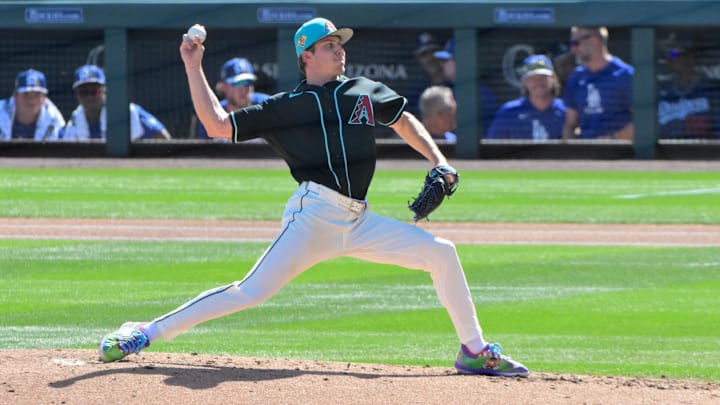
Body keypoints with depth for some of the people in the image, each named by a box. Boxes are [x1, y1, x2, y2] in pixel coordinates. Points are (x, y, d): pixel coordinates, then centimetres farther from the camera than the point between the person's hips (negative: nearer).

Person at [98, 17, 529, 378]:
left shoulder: (364, 91, 15)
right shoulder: (285, 106, 4)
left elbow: (404, 119, 30)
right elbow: (218, 125, 2)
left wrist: (438, 161, 17)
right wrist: (194, 68, -2)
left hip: (359, 223, 5)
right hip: (315, 213, -5)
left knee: (441, 252, -4)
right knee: (252, 291, -17)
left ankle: (474, 351, 6)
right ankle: (148, 332, -12)